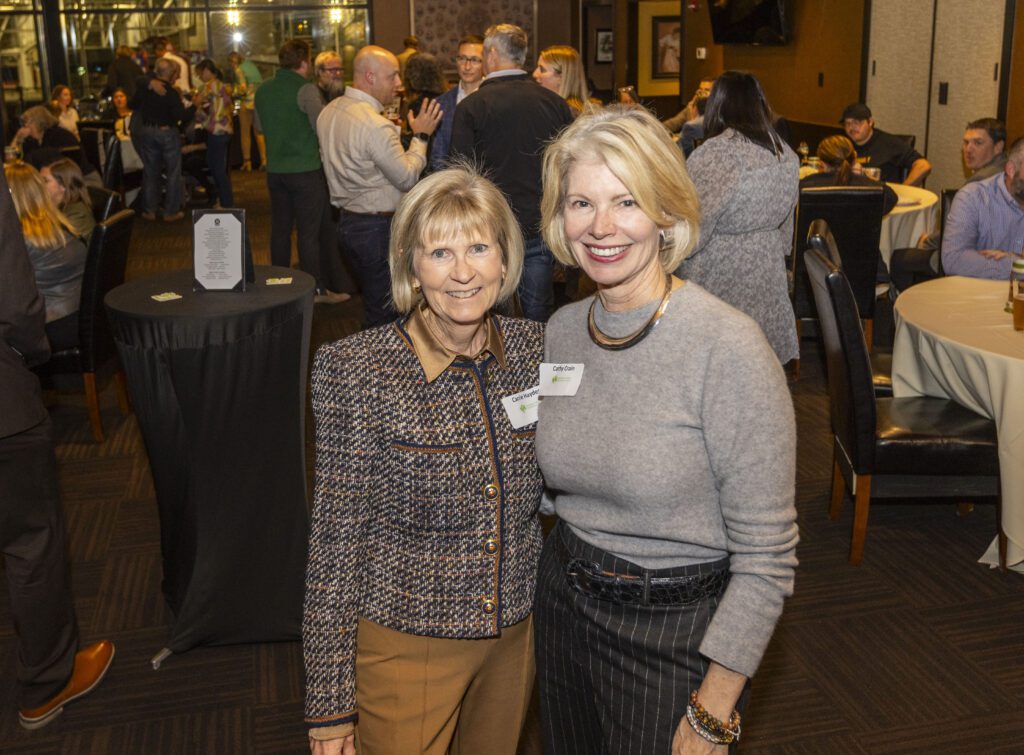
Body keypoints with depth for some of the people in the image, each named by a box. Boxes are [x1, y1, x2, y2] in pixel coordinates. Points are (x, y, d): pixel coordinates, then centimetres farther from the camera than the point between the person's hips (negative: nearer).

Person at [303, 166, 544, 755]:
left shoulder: (537, 348, -6)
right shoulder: (355, 369, -17)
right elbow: (337, 535, -13)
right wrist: (329, 702, -10)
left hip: (515, 637, 4)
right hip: (405, 641, -4)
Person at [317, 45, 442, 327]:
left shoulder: (328, 113, 6)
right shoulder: (376, 125, -22)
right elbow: (407, 178, -17)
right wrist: (421, 137, -5)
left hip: (347, 221, 9)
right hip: (378, 228, -9)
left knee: (373, 305, 20)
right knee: (385, 314, 1)